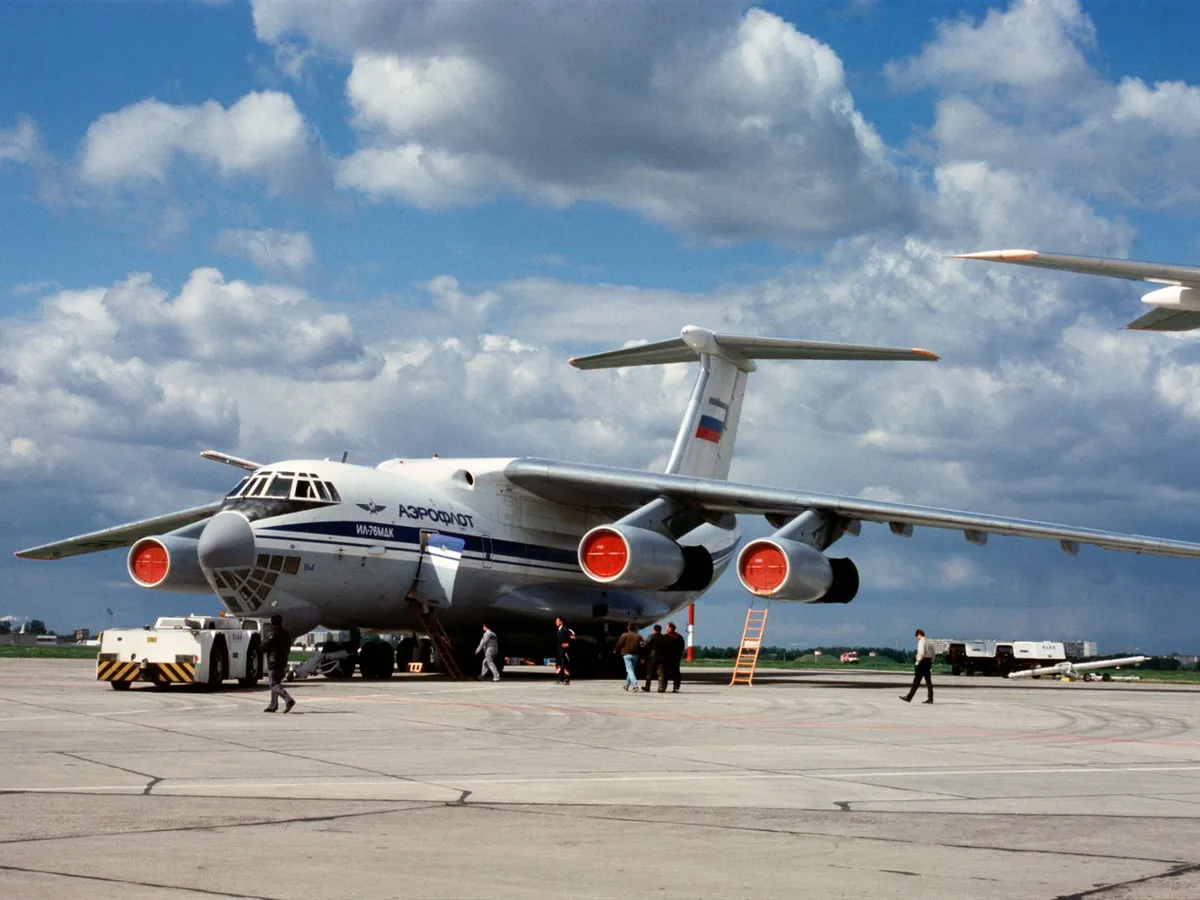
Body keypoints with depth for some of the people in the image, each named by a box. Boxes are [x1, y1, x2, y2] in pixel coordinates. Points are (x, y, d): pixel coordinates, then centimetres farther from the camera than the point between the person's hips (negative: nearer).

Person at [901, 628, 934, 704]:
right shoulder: (930, 642, 14)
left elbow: (921, 653, -24)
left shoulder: (921, 642, -12)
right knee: (928, 680, 10)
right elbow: (933, 654, 15)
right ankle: (930, 698, 9)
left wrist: (918, 661, -14)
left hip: (923, 661, -8)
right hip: (929, 662, 8)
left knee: (916, 681, -5)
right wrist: (931, 662, 16)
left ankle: (909, 697, -1)